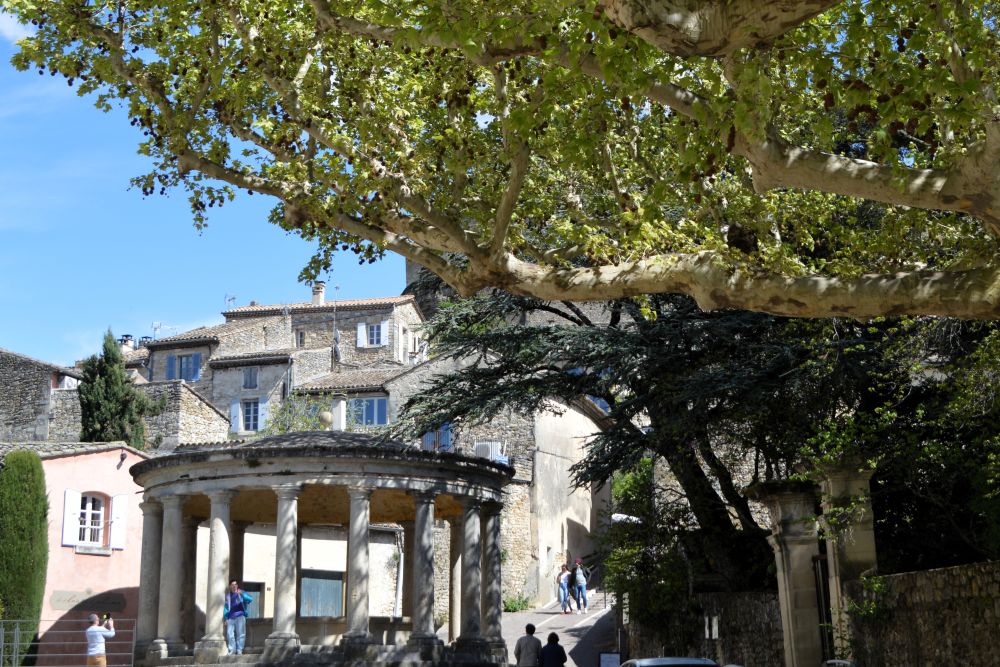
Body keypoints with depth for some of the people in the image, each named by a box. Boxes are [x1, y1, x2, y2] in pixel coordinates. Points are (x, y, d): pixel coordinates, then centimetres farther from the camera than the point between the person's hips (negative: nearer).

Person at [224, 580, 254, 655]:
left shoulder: (241, 593, 10)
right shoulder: (228, 596, 18)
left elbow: (250, 599, -6)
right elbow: (226, 607, 19)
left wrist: (241, 594, -20)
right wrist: (226, 618, 9)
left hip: (240, 616, -2)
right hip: (231, 618, 2)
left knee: (240, 634, -4)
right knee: (230, 634, -5)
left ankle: (239, 651, -2)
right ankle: (232, 651, 1)